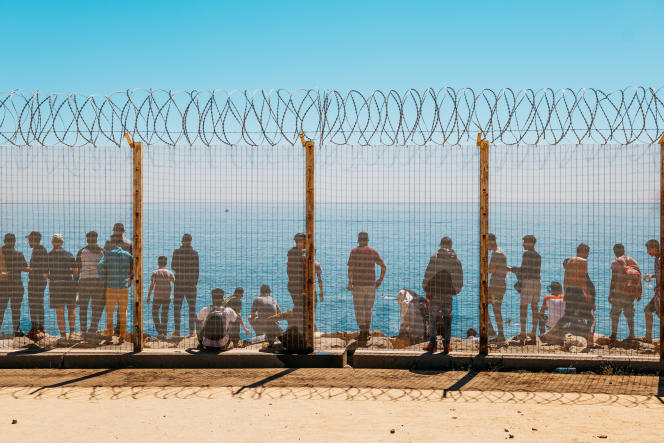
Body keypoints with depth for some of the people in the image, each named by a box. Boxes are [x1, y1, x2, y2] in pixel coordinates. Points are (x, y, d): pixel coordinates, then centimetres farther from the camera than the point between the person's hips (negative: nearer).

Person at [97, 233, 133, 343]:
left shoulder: (108, 254, -1)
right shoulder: (127, 255, 3)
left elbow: (100, 267, -14)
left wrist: (105, 280, -2)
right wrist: (130, 279, 7)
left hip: (111, 287, -1)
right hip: (124, 288, 1)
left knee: (109, 311, 14)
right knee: (123, 313, 7)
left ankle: (109, 333, 16)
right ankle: (122, 336, 6)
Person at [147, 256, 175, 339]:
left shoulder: (155, 272, -5)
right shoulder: (169, 273, 2)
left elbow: (151, 286, -10)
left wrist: (148, 296, -6)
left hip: (157, 297, -3)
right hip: (167, 297, 3)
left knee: (155, 314, 8)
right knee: (164, 315, 9)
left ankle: (160, 332, -6)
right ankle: (164, 333, 10)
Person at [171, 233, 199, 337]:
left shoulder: (176, 252, -5)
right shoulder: (194, 253, -3)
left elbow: (173, 266, 1)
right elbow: (196, 270, -3)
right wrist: (195, 283, 6)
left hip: (179, 283, 0)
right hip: (191, 283, 0)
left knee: (177, 307, 7)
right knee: (192, 307, 7)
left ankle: (177, 330, 6)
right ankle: (192, 331, 6)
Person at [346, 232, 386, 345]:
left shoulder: (354, 252, -1)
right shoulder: (373, 252, 6)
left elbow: (350, 268, -9)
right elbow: (383, 266, 0)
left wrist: (349, 283, -5)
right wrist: (380, 279, 10)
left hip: (358, 285, -2)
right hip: (371, 285, 2)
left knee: (358, 310, 4)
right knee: (368, 310, 11)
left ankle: (362, 331, -11)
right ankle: (365, 334, 12)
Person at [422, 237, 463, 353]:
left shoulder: (435, 258, -6)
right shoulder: (456, 260, 3)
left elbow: (428, 275, -7)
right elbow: (459, 279, 7)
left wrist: (427, 290, 2)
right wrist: (455, 290, 22)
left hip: (435, 292, -3)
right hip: (449, 293, 3)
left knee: (433, 317, 2)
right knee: (447, 318, 10)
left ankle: (433, 343, -2)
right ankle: (446, 344, 10)